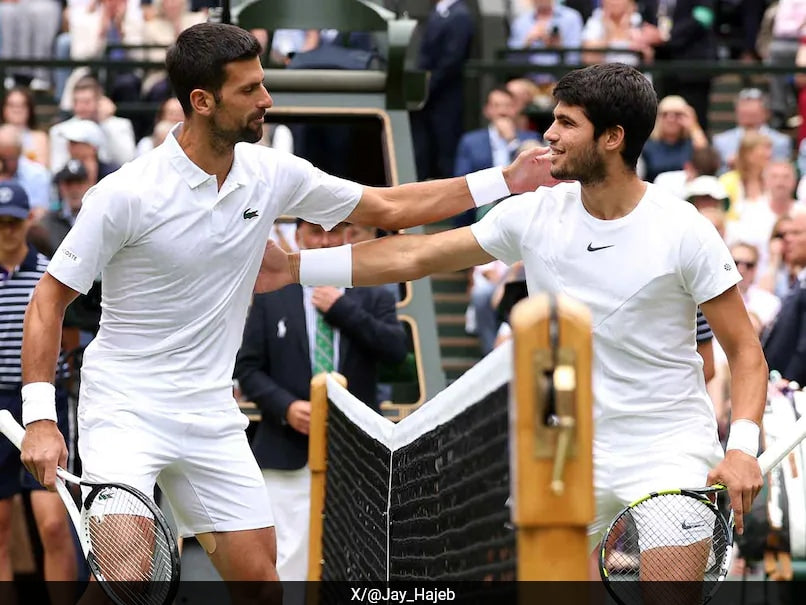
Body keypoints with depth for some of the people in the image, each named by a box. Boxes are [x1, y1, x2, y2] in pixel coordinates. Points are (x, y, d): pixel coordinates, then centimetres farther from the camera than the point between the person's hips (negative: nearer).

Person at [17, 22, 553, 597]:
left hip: (212, 414, 5)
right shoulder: (126, 194, -16)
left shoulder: (272, 175, -1)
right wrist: (40, 418, -18)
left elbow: (387, 206, 12)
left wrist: (505, 180, 7)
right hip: (124, 412, -5)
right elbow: (50, 299, -10)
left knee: (258, 578, 3)